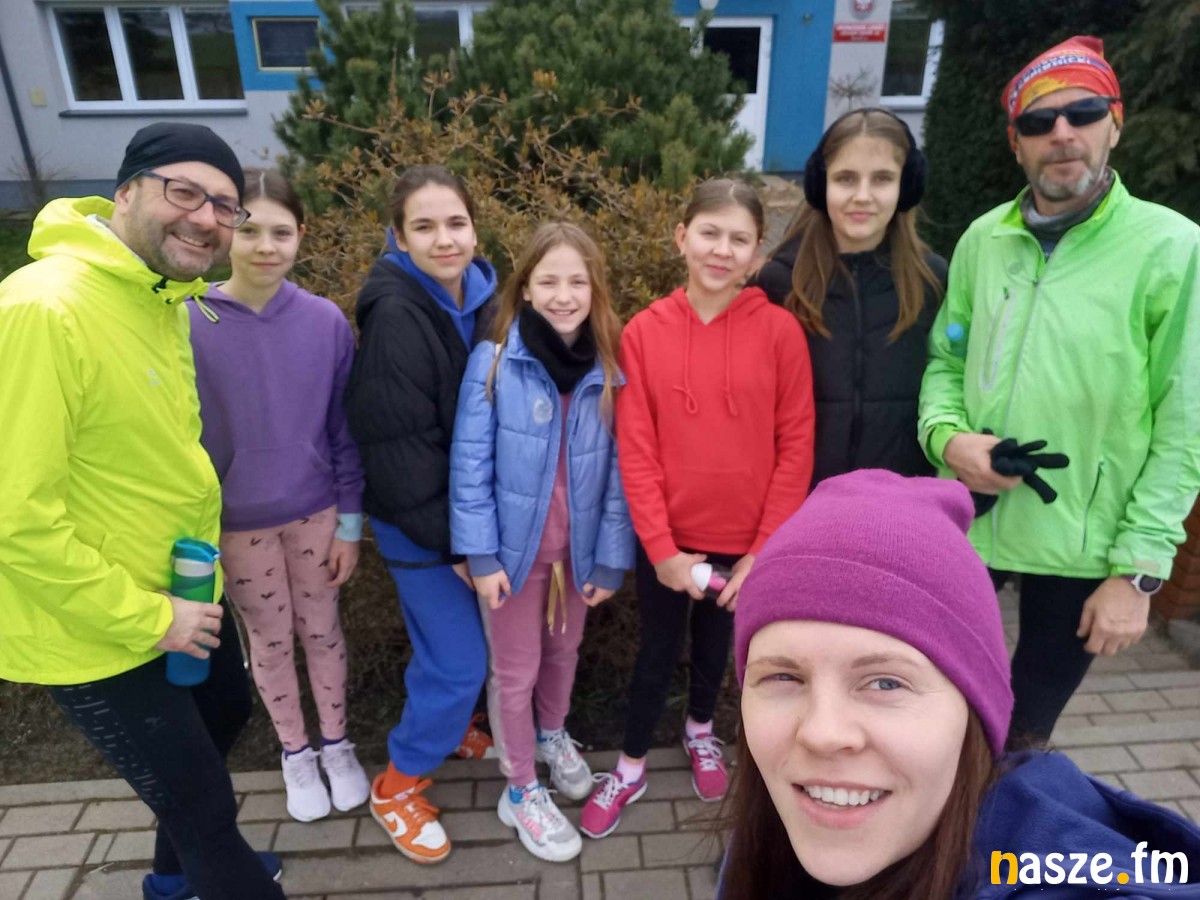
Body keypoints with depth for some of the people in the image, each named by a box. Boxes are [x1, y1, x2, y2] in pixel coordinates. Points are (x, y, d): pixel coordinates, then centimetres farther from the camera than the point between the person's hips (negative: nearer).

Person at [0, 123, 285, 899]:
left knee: (226, 715, 29)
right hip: (94, 630, -9)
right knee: (203, 806, 7)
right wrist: (144, 619, -20)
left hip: (180, 590, 9)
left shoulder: (164, 300, 1)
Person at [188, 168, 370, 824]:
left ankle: (337, 744, 39)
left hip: (316, 513, 1)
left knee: (321, 630, 16)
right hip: (235, 521, 0)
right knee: (270, 640, 16)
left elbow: (343, 430, -4)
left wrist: (350, 523, -1)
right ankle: (295, 754, 40)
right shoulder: (187, 324, -14)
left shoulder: (326, 322, -10)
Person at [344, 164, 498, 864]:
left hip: (476, 510, 6)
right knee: (460, 656, 0)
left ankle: (449, 723, 47)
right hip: (422, 523, -6)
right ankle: (399, 783, 24)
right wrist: (451, 541, -15)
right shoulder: (395, 316, -20)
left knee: (452, 641, 19)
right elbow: (399, 445, -20)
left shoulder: (482, 300, 2)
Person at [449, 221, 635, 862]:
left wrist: (611, 557, -3)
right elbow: (470, 465, -13)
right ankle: (521, 793, 35)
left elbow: (618, 472, -4)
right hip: (514, 548, -3)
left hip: (578, 549, 3)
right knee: (516, 669, 13)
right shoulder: (493, 362, -15)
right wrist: (480, 554, -14)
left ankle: (552, 735, 55)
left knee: (563, 651, 25)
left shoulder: (609, 369, -7)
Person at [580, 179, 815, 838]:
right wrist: (662, 548, -11)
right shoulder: (643, 332, -9)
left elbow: (795, 447, -7)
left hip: (747, 542, 1)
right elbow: (634, 451, -9)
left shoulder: (779, 330, -9)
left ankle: (700, 732, 53)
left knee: (716, 647, 23)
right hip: (667, 542, 0)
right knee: (657, 652, 17)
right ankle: (630, 768, 41)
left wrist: (764, 549, -9)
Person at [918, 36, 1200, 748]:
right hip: (966, 523, 3)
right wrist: (947, 435, -13)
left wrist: (1138, 569, -12)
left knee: (1024, 733, 18)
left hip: (1082, 549, -2)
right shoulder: (983, 239, 2)